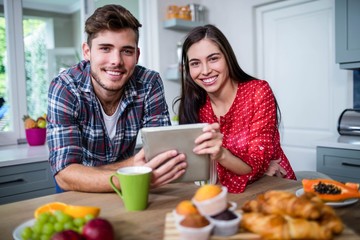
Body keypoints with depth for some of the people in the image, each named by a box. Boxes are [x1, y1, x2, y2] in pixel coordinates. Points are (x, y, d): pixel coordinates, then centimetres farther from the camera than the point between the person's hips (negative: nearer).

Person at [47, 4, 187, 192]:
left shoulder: (149, 84, -15)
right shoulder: (64, 88, -18)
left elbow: (160, 153, -18)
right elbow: (65, 174, -25)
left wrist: (86, 174, -25)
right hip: (77, 196, -2)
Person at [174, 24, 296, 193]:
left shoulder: (258, 92, -12)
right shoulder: (193, 105, -5)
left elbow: (258, 165, -19)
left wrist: (221, 155, -38)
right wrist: (259, 168, -20)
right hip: (229, 192, 3)